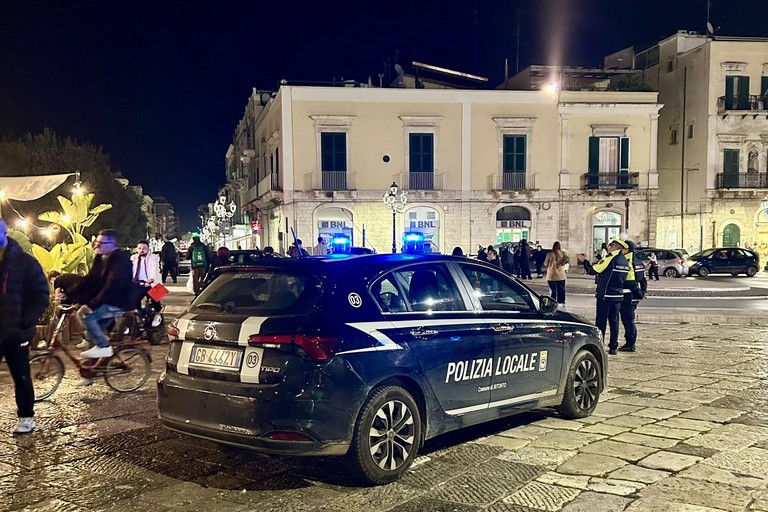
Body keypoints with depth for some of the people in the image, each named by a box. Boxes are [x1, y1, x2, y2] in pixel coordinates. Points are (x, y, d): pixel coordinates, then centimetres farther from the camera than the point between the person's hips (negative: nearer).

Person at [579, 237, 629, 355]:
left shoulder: (610, 259, -15)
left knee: (601, 321, -1)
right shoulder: (625, 262, 10)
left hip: (605, 295, -7)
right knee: (614, 321, 10)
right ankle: (613, 347, 12)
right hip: (618, 296, 7)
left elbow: (593, 270, -13)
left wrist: (584, 261, 2)